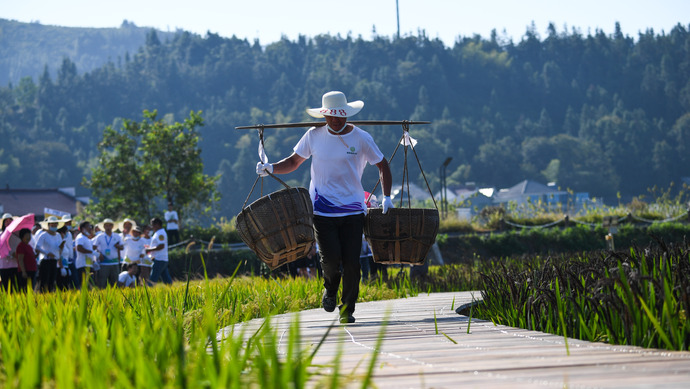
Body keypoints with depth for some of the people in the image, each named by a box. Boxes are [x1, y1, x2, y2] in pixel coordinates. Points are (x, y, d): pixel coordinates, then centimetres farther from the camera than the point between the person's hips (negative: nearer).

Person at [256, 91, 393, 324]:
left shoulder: (361, 138, 0)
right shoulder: (314, 136, 4)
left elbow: (382, 166, 9)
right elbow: (294, 161, 14)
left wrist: (386, 197, -1)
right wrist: (272, 169, -5)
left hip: (352, 210, 0)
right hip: (322, 210, 0)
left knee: (351, 262, -5)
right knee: (331, 258, -12)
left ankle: (347, 309, 11)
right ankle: (330, 289, 21)